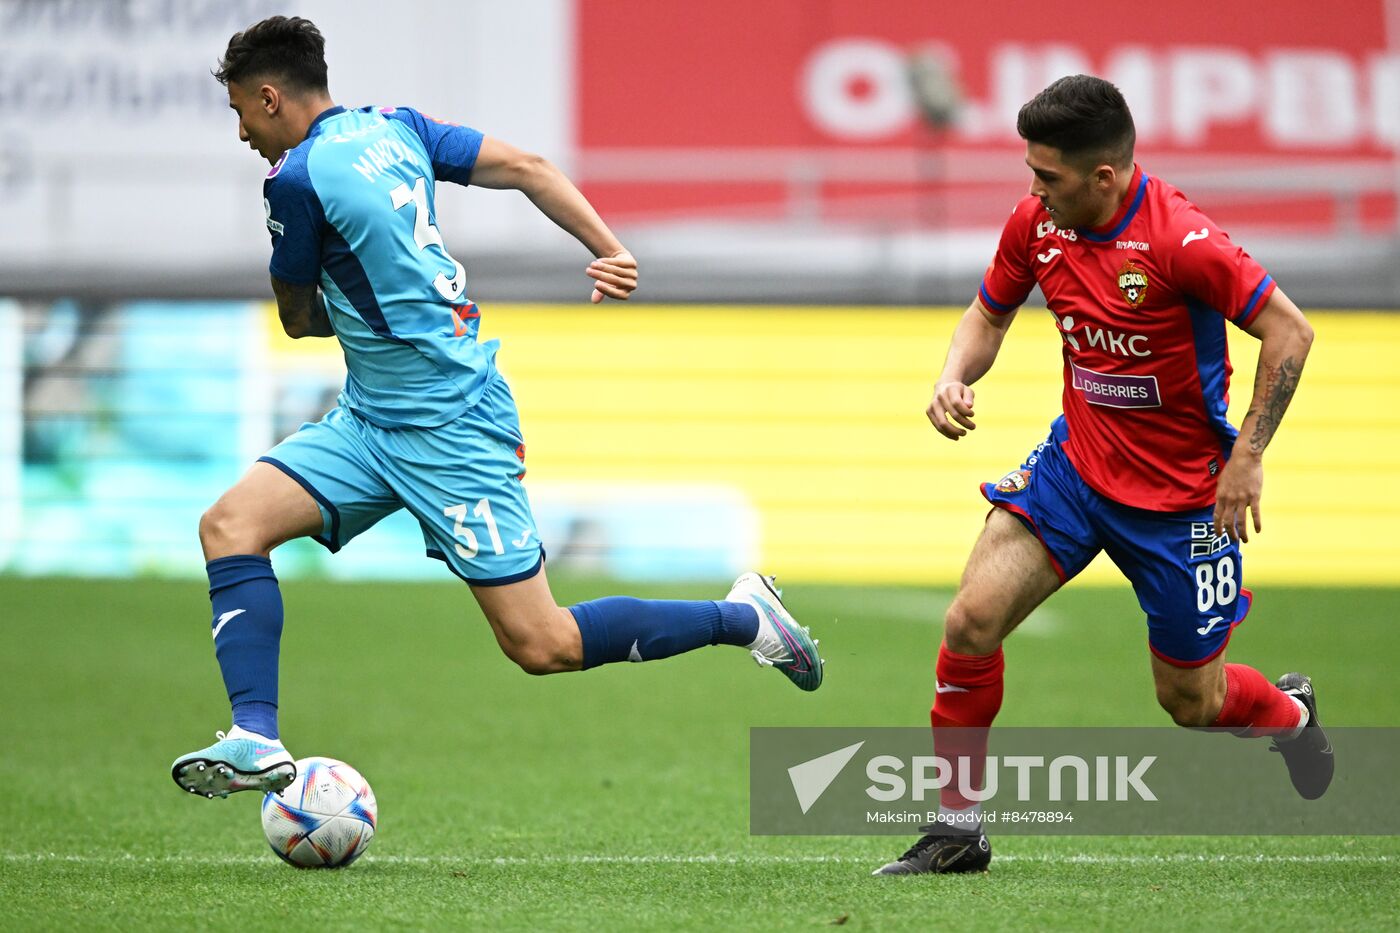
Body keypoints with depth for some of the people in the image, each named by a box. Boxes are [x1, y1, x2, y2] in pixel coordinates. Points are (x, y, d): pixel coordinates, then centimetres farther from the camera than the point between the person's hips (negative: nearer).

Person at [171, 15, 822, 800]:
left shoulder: (297, 179, -16)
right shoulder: (394, 126, 8)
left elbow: (299, 318, -2)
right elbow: (524, 166, 5)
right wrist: (611, 251, 2)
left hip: (450, 430, -10)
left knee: (543, 647, -4)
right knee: (230, 524, -5)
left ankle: (744, 618, 12)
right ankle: (257, 741, -12)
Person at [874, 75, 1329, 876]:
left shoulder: (1179, 239, -26)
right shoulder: (1037, 223, -7)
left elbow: (1289, 330, -20)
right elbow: (990, 313, 11)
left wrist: (1247, 457, -19)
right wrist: (954, 379, -9)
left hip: (1179, 494, -5)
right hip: (1075, 464, 5)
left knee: (1190, 701, 8)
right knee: (972, 622, -13)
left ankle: (1290, 712, 44)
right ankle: (958, 830, 0)